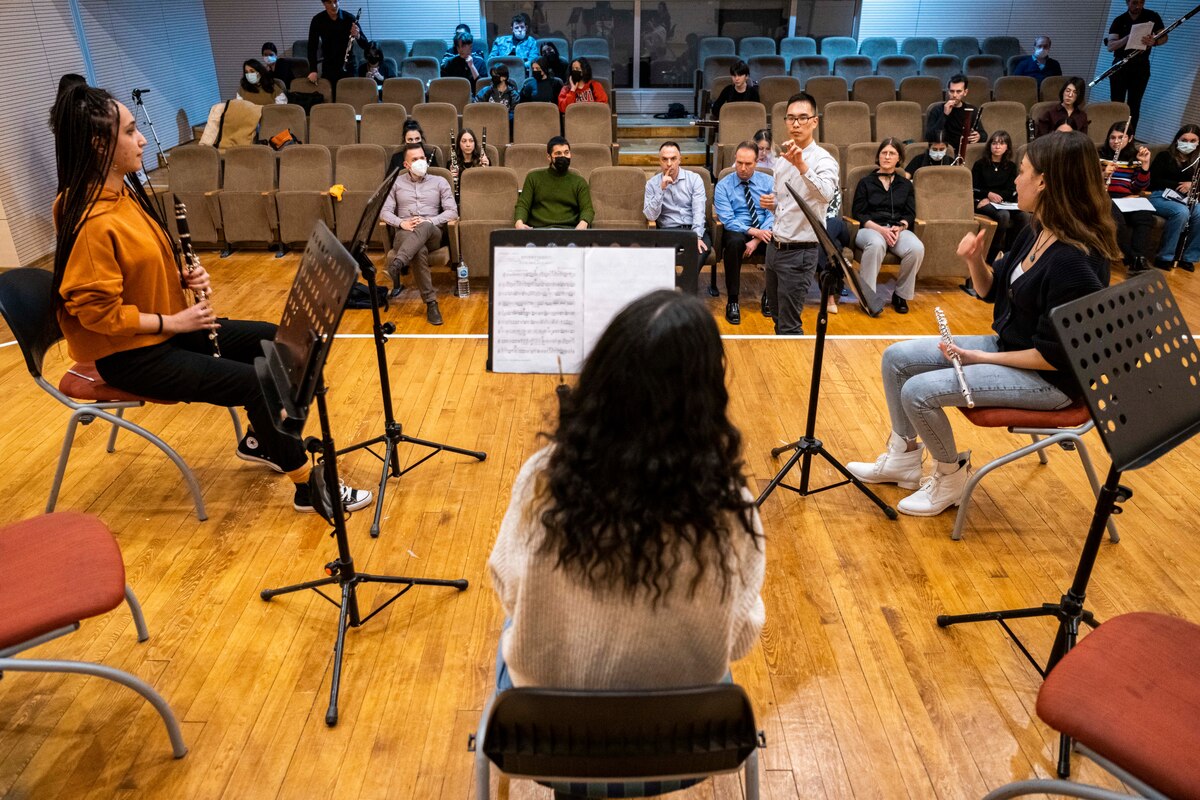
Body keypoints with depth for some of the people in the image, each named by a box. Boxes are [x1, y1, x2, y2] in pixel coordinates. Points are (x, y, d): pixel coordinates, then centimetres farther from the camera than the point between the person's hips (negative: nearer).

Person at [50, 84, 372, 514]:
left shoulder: (123, 191, 4)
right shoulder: (92, 221, -25)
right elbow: (97, 310, -24)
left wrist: (184, 278, -3)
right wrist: (173, 322, -19)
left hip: (164, 328, 10)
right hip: (129, 352, -9)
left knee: (273, 342, 8)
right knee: (254, 382, -17)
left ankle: (260, 440, 23)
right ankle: (309, 487, -4)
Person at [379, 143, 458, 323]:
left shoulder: (439, 182, 16)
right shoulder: (396, 183, 18)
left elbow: (452, 211, 5)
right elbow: (385, 212, 9)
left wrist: (429, 221, -12)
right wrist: (402, 223, -12)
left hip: (432, 233, 0)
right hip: (405, 234, 0)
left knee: (425, 227, -41)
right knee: (420, 251, -39)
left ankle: (398, 264, -62)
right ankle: (431, 302, -41)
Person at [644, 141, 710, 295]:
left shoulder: (694, 179, 7)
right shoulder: (652, 183, 8)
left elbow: (698, 210, -4)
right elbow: (651, 216, -2)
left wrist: (697, 236, -21)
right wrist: (661, 189, -11)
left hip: (695, 229, 0)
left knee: (702, 247, -34)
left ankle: (685, 293, -29)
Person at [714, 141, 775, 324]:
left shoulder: (768, 182, 6)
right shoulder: (723, 186, 0)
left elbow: (773, 214, -2)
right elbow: (727, 220, -10)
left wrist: (756, 240, -17)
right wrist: (753, 231, -25)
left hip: (764, 230, 2)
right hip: (737, 230, -2)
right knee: (734, 242, -38)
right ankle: (732, 301, -27)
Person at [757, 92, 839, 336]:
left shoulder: (823, 160, -13)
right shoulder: (782, 159, 10)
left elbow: (825, 195, -35)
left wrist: (801, 165, -49)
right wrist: (770, 203, 1)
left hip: (799, 252, -8)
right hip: (774, 246, 8)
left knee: (788, 326, -5)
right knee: (776, 314, 19)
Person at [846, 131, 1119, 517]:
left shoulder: (1074, 262, -28)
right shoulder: (1037, 233, 0)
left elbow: (1057, 356, -24)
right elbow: (992, 291, 10)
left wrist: (982, 358, -18)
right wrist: (975, 261, -10)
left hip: (1049, 379, -9)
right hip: (1007, 346, 9)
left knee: (919, 392, -23)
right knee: (896, 358, 3)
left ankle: (951, 476, 5)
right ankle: (903, 457, 19)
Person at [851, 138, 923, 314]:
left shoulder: (906, 185, 22)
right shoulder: (866, 182, 14)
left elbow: (910, 214, 14)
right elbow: (858, 213, 3)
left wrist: (899, 227, -11)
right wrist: (880, 229, -14)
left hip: (898, 229, 3)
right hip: (870, 228, -2)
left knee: (917, 248, -32)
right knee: (876, 244, -41)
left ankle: (901, 294, -13)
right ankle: (867, 295, -34)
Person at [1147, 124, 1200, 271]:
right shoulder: (1164, 156, 1)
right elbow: (1153, 181, -7)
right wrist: (1178, 185, -14)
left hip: (1185, 199, 5)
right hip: (1160, 197, -5)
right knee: (1181, 212, -37)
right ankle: (1164, 257, -26)